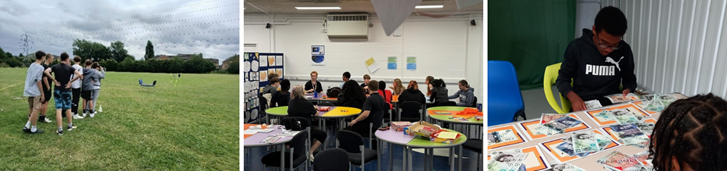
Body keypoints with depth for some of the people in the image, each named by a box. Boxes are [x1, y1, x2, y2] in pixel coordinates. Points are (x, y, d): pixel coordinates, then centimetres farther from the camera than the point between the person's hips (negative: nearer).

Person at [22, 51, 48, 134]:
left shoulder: (31, 65, 10)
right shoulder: (40, 68, -14)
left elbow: (28, 78, 15)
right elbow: (38, 82, -16)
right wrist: (42, 94, -12)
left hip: (29, 91, 8)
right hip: (36, 92, -8)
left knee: (32, 110, 18)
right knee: (36, 110, 0)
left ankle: (27, 126, 13)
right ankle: (33, 129, 5)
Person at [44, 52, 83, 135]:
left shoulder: (55, 67, -1)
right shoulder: (70, 68, -5)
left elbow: (46, 71, -18)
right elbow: (79, 75, -19)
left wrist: (54, 80, -10)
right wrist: (70, 81, -10)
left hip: (57, 90, 1)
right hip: (67, 90, -1)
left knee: (58, 109, 0)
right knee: (68, 108, 14)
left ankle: (60, 129, -2)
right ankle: (70, 126, 27)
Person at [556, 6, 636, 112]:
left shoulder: (624, 50, 0)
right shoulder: (576, 47, -8)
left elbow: (629, 78, 15)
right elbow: (562, 79, -1)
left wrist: (628, 90, -6)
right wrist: (573, 97, -20)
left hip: (613, 103, 3)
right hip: (583, 105, -2)